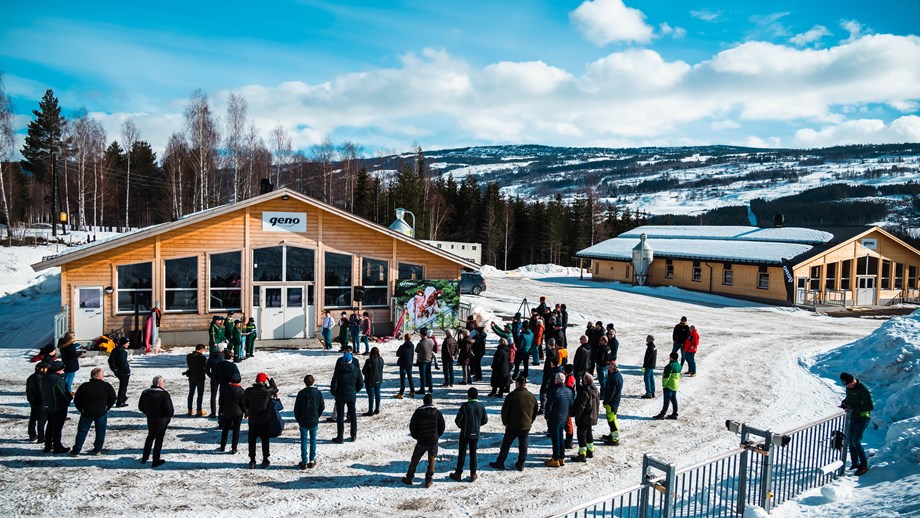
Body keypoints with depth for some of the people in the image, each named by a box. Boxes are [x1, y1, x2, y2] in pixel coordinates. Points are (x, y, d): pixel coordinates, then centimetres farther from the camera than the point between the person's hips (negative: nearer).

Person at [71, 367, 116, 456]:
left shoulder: (83, 386, -3)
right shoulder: (106, 386, -8)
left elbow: (76, 400, 1)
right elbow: (113, 398, -1)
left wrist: (82, 410, 14)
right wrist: (106, 408, 13)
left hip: (86, 413, 1)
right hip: (101, 413, -1)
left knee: (82, 431, 12)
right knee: (100, 431, 12)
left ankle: (76, 451, 14)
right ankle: (97, 449, 16)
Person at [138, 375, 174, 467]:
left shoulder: (145, 393, -2)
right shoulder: (164, 394, -21)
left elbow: (140, 407, 7)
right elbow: (169, 409, -22)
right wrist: (169, 416, -1)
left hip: (150, 419, 6)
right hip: (162, 420, -6)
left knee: (150, 437, 24)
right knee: (159, 439, 6)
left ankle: (144, 458, 33)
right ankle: (156, 461, 12)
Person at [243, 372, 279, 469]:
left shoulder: (249, 391, -10)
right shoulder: (268, 390, -14)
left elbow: (244, 403, 3)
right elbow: (275, 389, 9)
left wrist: (247, 413, 21)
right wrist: (270, 379, 19)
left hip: (252, 419, 1)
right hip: (265, 420, -1)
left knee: (252, 440, 11)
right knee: (265, 439, 12)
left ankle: (252, 461, 13)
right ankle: (265, 460, 17)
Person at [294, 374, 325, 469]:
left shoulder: (301, 393, -10)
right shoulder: (318, 393, -6)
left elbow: (296, 408, -5)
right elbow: (322, 407, 1)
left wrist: (298, 419, 9)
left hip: (303, 422, -1)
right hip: (314, 421, 1)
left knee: (304, 441, 8)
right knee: (313, 440, 13)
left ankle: (304, 462, 9)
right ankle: (312, 461, 15)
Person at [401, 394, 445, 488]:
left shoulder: (418, 413, -8)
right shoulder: (437, 412, -5)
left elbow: (412, 427, -2)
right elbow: (442, 427, 1)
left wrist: (416, 437, 13)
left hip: (421, 441, -1)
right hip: (434, 441, 1)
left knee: (414, 460, 14)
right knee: (431, 461, 13)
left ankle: (409, 478, 22)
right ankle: (428, 481, 9)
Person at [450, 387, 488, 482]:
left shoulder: (465, 406, -17)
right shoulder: (481, 406, -5)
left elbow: (457, 420, -15)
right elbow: (485, 420, 3)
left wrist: (461, 426, 6)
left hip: (465, 434, -3)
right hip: (475, 434, 3)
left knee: (462, 454, 8)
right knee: (473, 453, 13)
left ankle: (458, 473, 15)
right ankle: (473, 474, 15)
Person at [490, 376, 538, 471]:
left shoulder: (512, 395, -13)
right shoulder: (532, 396, 1)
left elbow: (504, 410, -10)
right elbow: (535, 412, 10)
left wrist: (505, 422, 1)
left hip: (513, 425, -4)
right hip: (526, 426, 4)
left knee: (506, 444, 7)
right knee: (523, 445, 12)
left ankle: (500, 463, 12)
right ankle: (521, 464, 14)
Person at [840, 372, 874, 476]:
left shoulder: (863, 389, -22)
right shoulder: (849, 388, 2)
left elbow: (871, 406, -22)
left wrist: (853, 409, -24)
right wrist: (844, 402, -3)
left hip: (863, 418, -8)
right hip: (853, 417, 8)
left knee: (856, 441, -13)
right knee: (850, 440, 9)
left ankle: (864, 465, 0)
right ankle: (854, 463, 22)